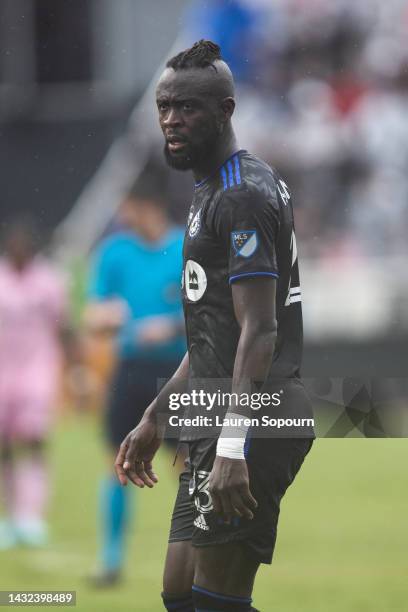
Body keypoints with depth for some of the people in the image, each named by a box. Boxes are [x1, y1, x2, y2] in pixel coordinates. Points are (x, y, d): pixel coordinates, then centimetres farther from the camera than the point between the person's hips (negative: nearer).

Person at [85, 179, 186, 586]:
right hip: (130, 367, 2)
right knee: (118, 464, 0)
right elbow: (93, 318, 6)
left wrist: (172, 327, -19)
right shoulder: (114, 251, 4)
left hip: (177, 368, -2)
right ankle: (111, 560, 8)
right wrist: (102, 318, -17)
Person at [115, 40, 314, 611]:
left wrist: (233, 447, -29)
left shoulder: (242, 196, -13)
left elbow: (259, 329, -21)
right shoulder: (214, 193, 20)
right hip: (220, 422, 11)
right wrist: (154, 420, 28)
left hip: (250, 423, -11)